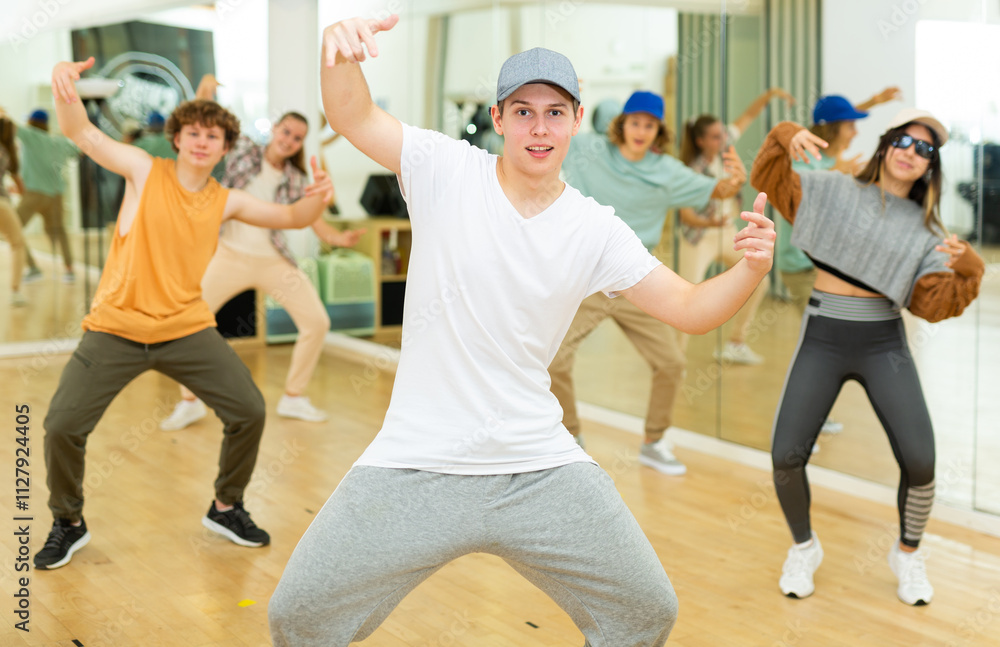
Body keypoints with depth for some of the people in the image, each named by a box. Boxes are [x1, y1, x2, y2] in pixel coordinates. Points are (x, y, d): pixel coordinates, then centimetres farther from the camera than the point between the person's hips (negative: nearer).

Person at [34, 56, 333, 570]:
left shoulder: (226, 201, 6)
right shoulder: (145, 171, -3)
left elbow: (293, 218, 7)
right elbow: (79, 131, -12)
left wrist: (317, 198, -17)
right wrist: (63, 84, -33)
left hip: (187, 329, 3)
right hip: (116, 329, -3)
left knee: (249, 411, -3)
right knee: (62, 425, -10)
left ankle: (226, 508, 22)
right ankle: (68, 524, 17)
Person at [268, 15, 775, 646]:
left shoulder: (596, 231, 1)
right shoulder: (446, 169, -5)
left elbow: (689, 308, 0)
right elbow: (352, 116, -17)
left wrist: (751, 269, -19)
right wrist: (340, 49, -38)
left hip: (540, 466, 2)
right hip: (416, 466, -2)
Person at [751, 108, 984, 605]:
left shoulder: (925, 229, 6)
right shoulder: (835, 193, 4)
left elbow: (934, 305, -2)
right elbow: (768, 179, 1)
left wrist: (966, 268, -19)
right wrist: (786, 139, -16)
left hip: (884, 345, 1)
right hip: (822, 340, -1)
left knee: (919, 459, -13)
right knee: (786, 455, -9)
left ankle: (908, 555, 16)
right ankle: (803, 549, 20)